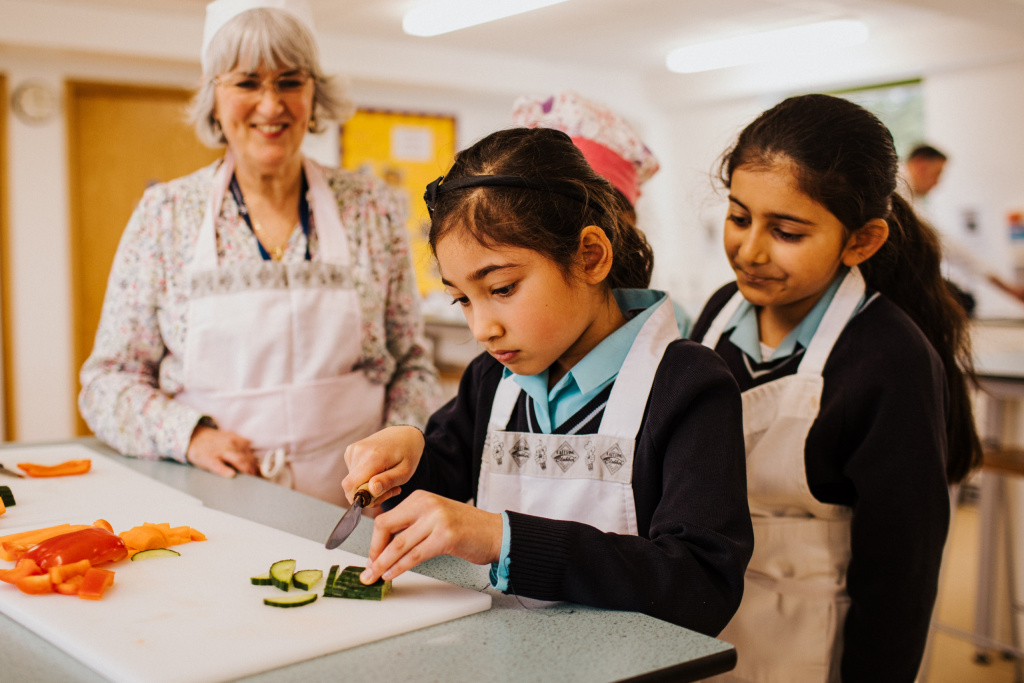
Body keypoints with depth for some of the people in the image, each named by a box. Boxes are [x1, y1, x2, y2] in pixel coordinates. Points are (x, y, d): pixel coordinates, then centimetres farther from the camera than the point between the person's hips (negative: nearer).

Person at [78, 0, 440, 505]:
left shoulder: (372, 210, 6)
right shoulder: (164, 215, 4)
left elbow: (412, 365, 12)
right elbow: (108, 379, 7)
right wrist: (188, 434, -11)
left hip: (351, 505, 1)